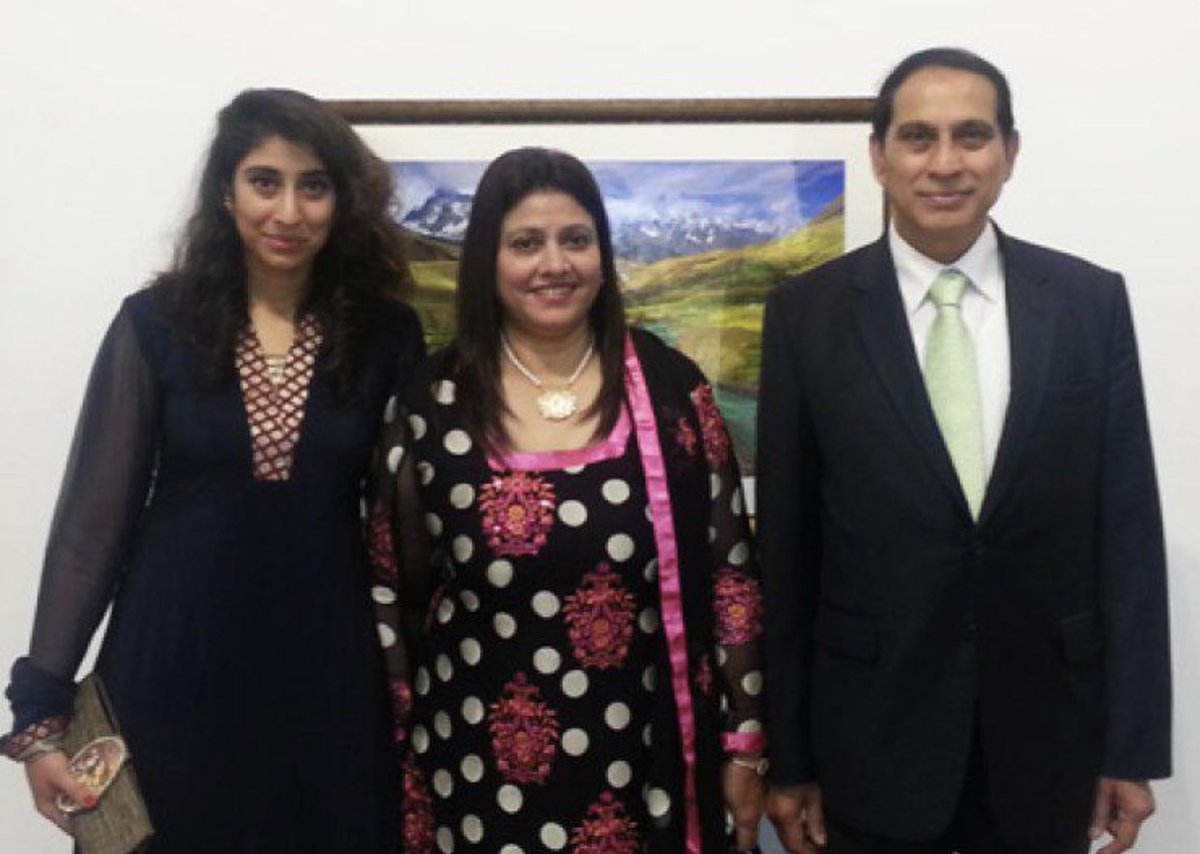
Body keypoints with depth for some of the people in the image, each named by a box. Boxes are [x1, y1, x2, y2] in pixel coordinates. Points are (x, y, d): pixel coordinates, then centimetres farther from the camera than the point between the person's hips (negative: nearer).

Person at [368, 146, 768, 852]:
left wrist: (746, 743, 1)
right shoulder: (432, 404, -4)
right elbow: (396, 594, 2)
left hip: (646, 769, 1)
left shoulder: (670, 387, -4)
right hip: (483, 780, 0)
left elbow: (729, 570, 1)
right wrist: (402, 780, 3)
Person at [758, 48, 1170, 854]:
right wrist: (789, 757, -2)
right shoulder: (808, 313, -4)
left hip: (1046, 734, 2)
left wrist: (1133, 744, -1)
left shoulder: (1092, 301, -1)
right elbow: (784, 549, -3)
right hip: (872, 734, -1)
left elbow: (1128, 529, 0)